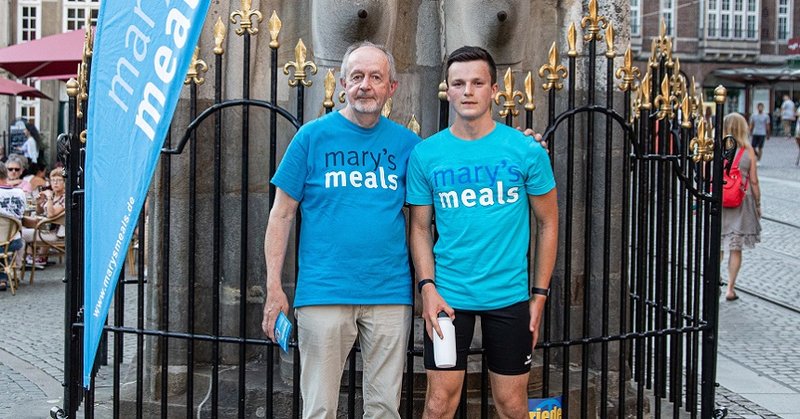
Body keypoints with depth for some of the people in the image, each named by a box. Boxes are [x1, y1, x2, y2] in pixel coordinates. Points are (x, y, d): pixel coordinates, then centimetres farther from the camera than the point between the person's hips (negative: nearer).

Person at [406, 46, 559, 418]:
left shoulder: (526, 150, -2)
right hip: (448, 296, 0)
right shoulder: (425, 154, 0)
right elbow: (419, 227, 5)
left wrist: (540, 294, 1)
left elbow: (547, 223, 4)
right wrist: (427, 286, -8)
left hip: (509, 296, 0)